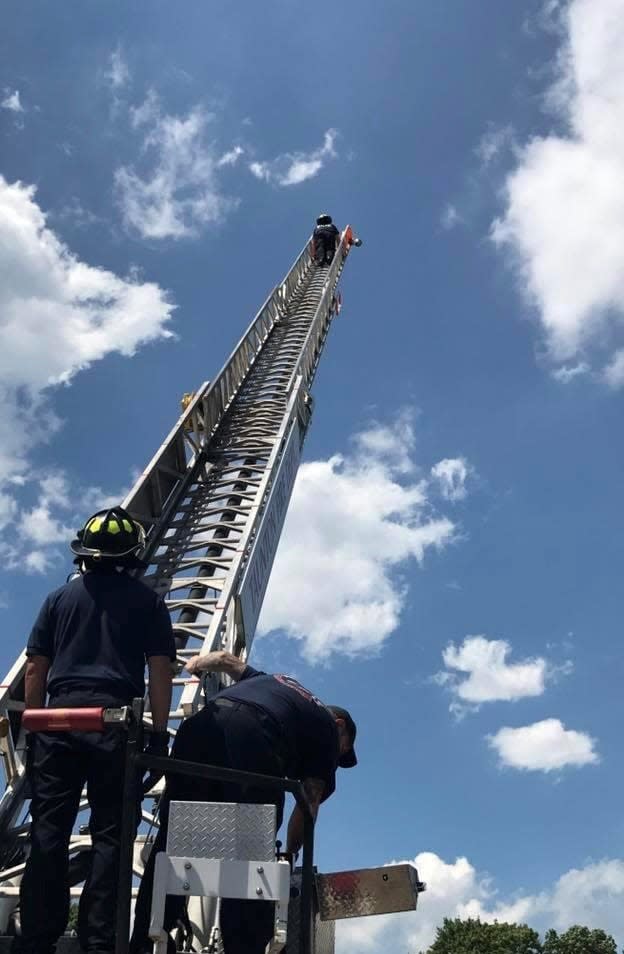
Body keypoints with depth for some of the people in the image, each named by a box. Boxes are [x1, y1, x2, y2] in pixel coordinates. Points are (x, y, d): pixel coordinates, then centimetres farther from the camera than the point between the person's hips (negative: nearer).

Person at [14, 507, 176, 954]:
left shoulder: (60, 597, 13)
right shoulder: (146, 600, 7)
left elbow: (35, 669, 10)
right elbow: (160, 670, 1)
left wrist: (32, 730, 15)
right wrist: (159, 733, 4)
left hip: (60, 720, 2)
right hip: (117, 722, -2)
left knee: (49, 830, 6)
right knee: (110, 833, 3)